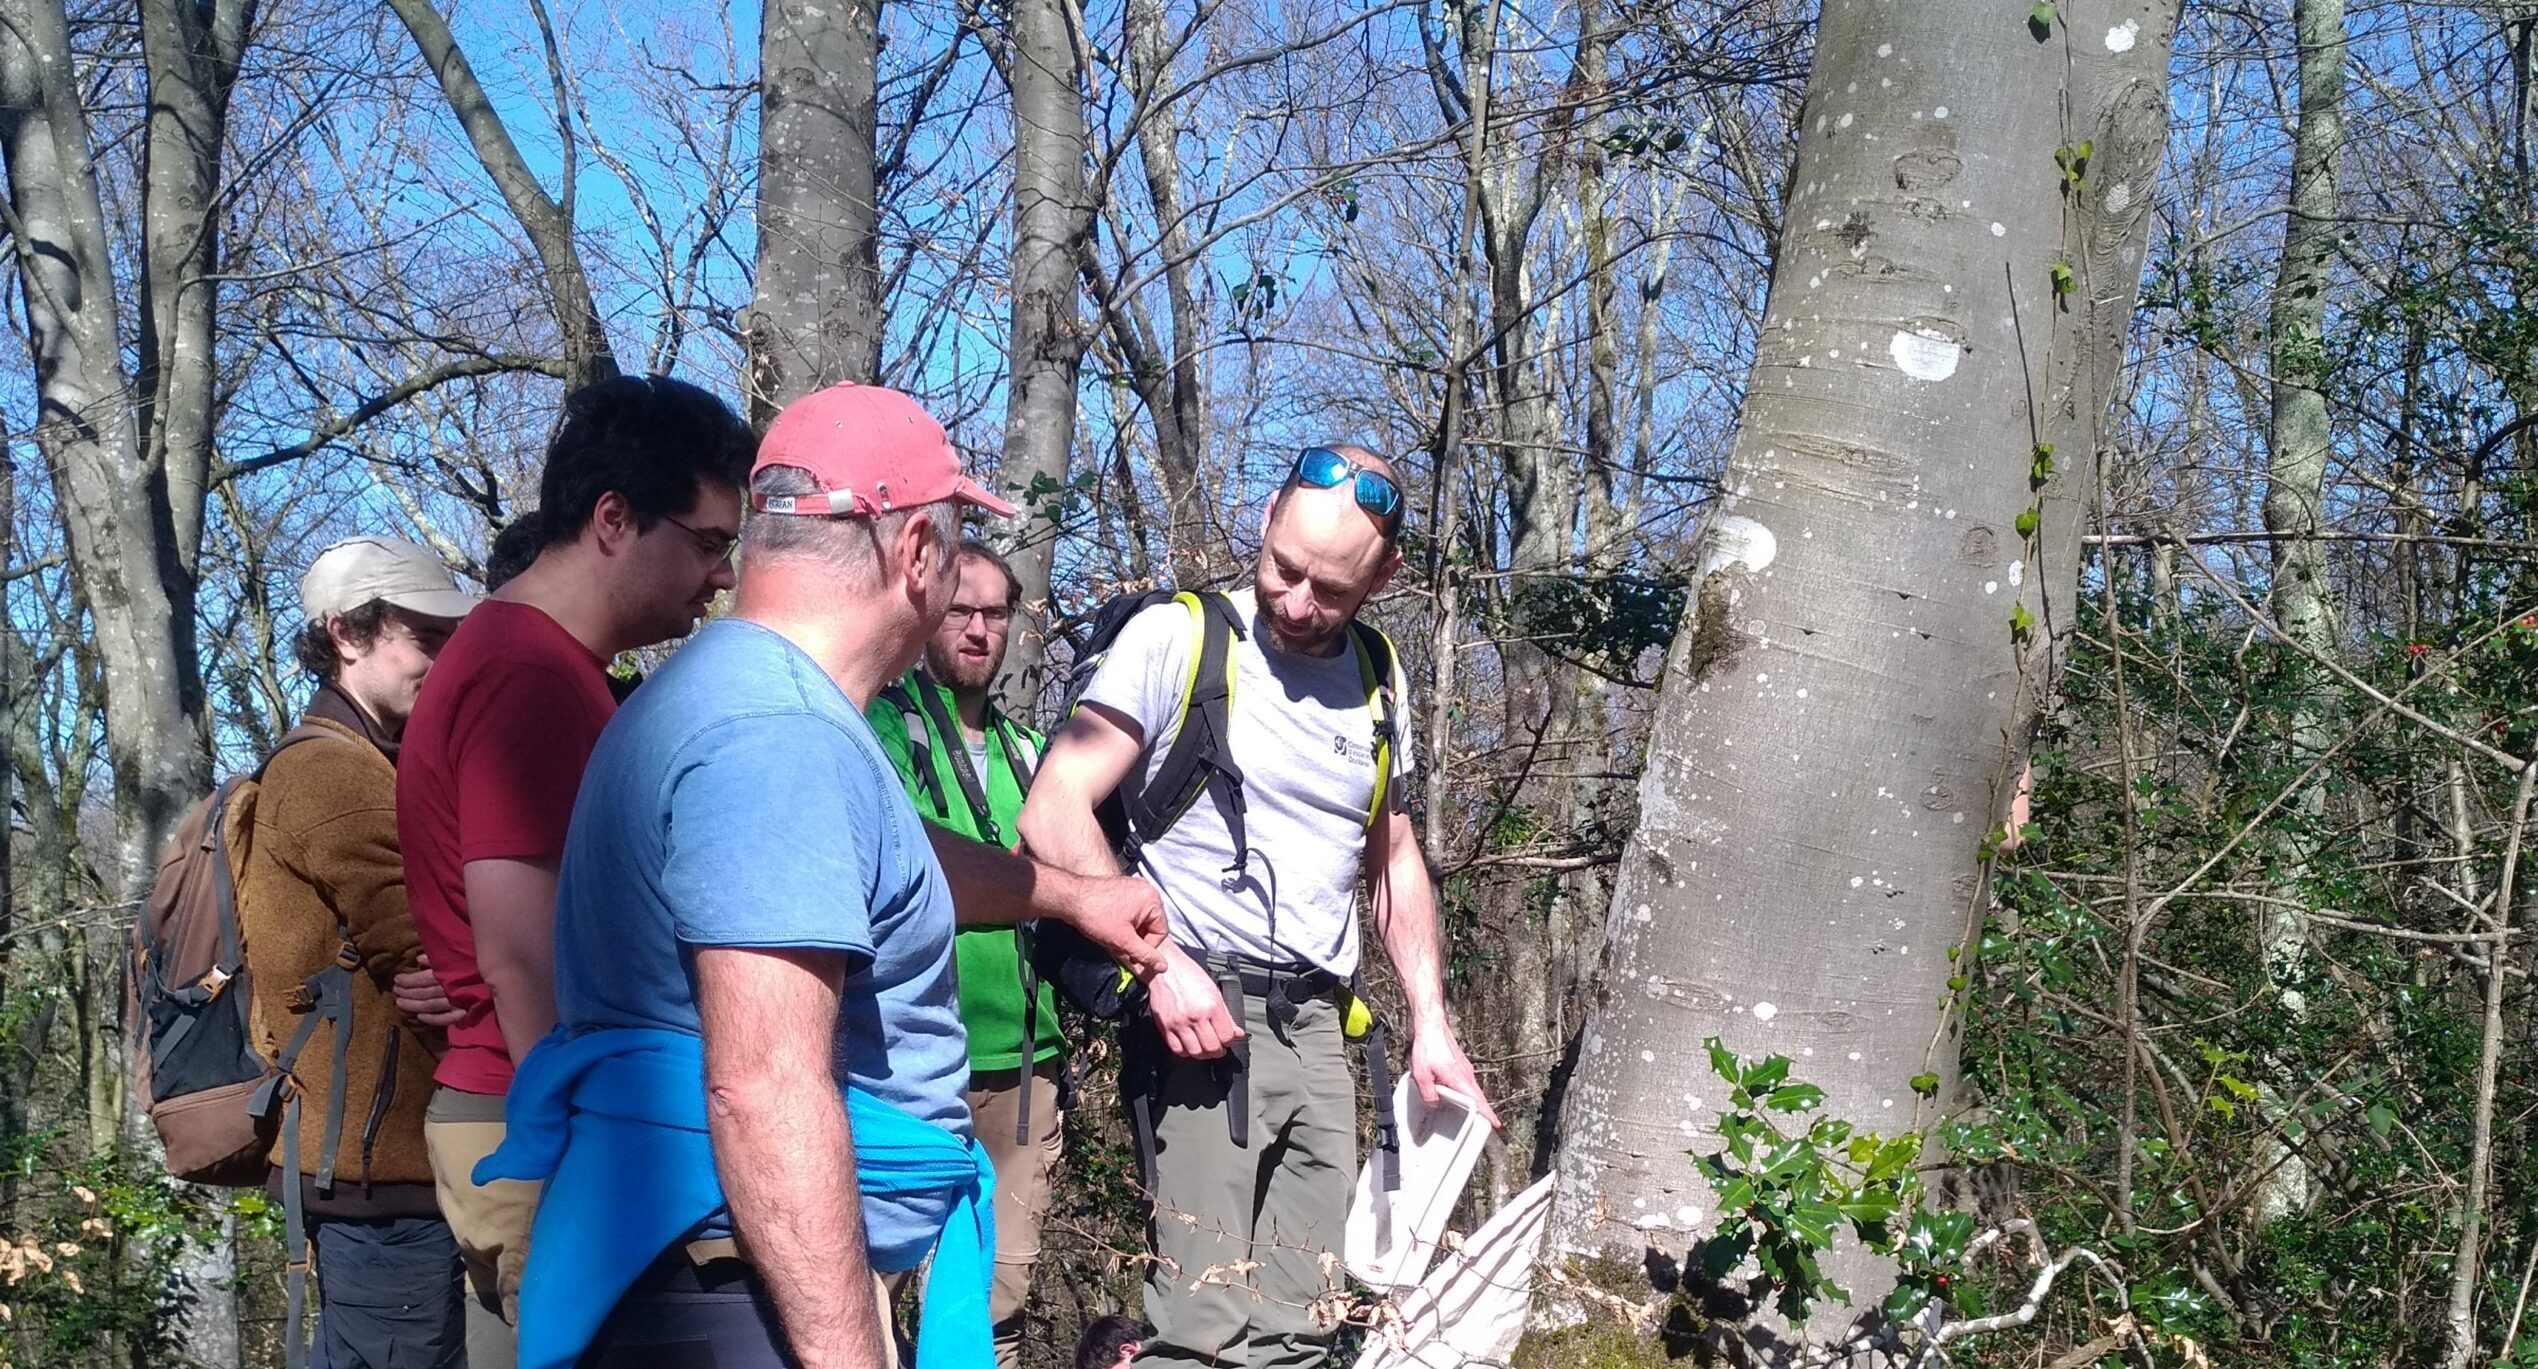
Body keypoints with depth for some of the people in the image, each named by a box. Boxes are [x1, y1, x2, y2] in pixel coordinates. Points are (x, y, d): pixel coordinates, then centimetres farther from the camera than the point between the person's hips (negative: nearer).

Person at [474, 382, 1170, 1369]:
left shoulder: (743, 696, 14)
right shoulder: (780, 733, -22)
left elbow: (863, 866, 35)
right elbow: (764, 1093, -29)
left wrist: (1068, 896, 47)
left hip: (709, 1273, 11)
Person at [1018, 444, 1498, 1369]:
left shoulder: (1377, 684, 12)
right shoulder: (1177, 640, -6)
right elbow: (1054, 815, -11)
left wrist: (1430, 1024, 14)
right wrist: (1160, 963, -20)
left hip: (1317, 1027, 6)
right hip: (1199, 1015, -6)